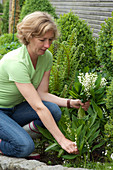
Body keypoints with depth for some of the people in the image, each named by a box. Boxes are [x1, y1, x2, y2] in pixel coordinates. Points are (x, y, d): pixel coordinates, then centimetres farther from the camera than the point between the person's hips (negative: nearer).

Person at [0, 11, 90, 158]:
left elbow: (41, 93, -2)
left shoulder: (47, 57, -7)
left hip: (15, 108, 8)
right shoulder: (16, 63, -32)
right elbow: (38, 107, -34)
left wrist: (70, 103, -18)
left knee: (54, 111, -19)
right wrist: (62, 140, -33)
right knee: (25, 147, -30)